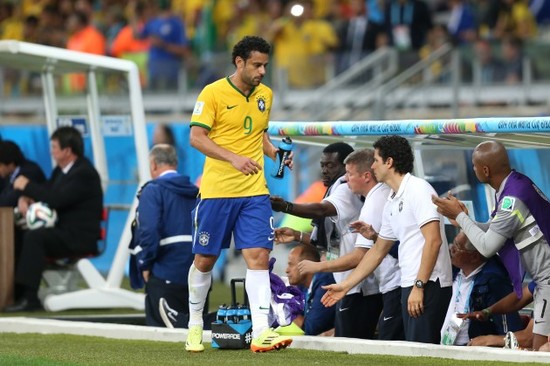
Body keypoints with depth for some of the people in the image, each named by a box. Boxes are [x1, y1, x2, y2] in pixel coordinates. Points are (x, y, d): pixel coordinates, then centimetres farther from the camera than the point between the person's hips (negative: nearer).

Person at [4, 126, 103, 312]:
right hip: (63, 233, 9)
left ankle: (29, 297, -31)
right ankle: (17, 290, -10)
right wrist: (25, 198, -6)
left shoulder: (84, 173, -15)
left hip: (79, 238, -9)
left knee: (34, 237, -29)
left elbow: (57, 199, -24)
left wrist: (27, 185, -15)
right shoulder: (61, 170, 15)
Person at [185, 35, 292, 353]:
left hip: (255, 191, 3)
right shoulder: (213, 93, -7)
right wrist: (234, 158, -24)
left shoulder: (266, 95, 10)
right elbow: (196, 137, -12)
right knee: (205, 259, 7)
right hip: (217, 191, -3)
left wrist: (276, 153, 3)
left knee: (259, 256, -10)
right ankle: (195, 323, 27)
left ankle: (261, 333, -15)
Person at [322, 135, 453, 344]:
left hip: (428, 285, -9)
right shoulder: (391, 203, 19)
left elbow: (433, 240, -17)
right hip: (409, 286, 9)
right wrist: (345, 286, 27)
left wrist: (419, 286, -20)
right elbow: (378, 252, 27)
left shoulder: (418, 189, -9)